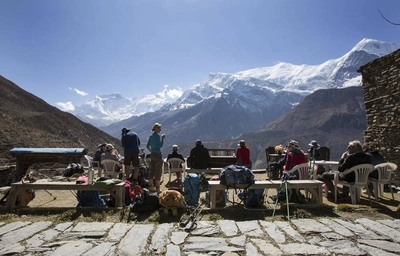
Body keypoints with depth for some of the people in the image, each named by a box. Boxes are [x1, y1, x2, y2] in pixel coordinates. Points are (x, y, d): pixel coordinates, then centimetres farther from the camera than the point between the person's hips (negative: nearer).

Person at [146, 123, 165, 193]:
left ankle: (150, 186, 17)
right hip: (158, 155, -8)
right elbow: (160, 146, -16)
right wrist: (163, 138, -13)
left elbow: (147, 146, 13)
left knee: (152, 171, 11)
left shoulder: (150, 136, 11)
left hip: (152, 155, 8)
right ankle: (157, 188, 3)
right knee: (158, 172, -1)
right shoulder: (158, 136, -13)